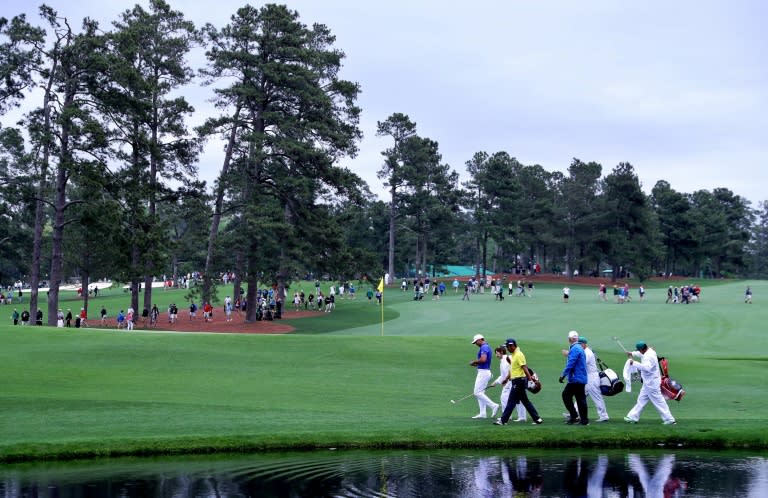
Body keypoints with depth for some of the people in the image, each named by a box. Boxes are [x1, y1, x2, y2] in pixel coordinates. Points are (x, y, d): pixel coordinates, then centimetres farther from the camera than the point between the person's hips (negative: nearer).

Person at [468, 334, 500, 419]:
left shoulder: (484, 347, -15)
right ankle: (482, 413, 12)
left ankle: (493, 406, -12)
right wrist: (476, 364, 11)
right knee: (480, 392, 12)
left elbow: (483, 359, -29)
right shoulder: (486, 347, 18)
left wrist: (474, 361, -13)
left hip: (483, 372, -11)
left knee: (477, 392, -10)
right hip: (483, 371, 11)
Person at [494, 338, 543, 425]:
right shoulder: (513, 355, 16)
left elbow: (524, 367, -23)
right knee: (525, 401, 11)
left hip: (519, 381, -10)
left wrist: (530, 378, -29)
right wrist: (508, 378, 30)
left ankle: (503, 420, -4)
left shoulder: (519, 355, -14)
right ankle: (537, 419, 12)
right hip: (516, 381, 10)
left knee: (511, 401, -6)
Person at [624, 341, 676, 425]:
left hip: (652, 383, -11)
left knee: (658, 401, -5)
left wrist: (634, 363, -34)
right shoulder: (649, 351, 6)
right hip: (648, 383, 11)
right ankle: (633, 417, 23)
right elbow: (640, 354, 28)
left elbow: (646, 367, -39)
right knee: (642, 399, 15)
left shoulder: (649, 356, -25)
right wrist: (632, 353, 14)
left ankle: (669, 419, 1)